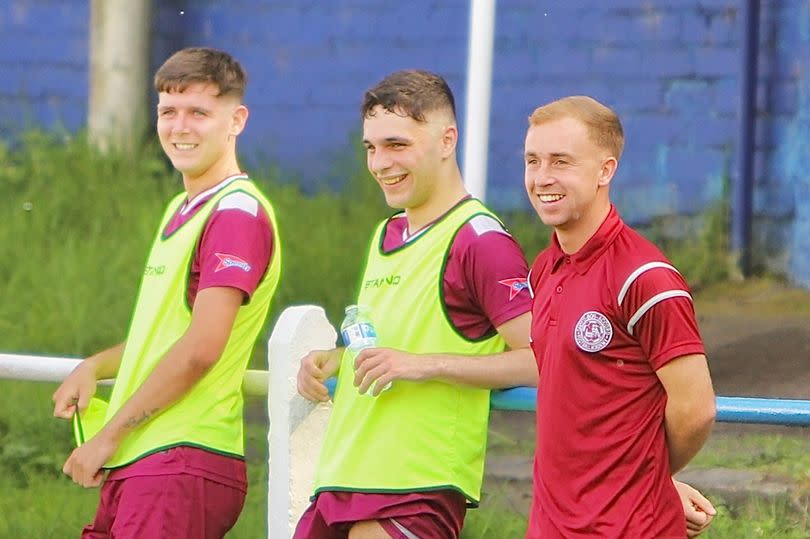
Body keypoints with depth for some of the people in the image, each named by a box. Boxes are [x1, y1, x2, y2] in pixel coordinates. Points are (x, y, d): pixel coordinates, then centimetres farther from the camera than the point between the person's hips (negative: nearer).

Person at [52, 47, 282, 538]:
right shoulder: (181, 210, 20)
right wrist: (95, 367, 10)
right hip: (138, 461, 9)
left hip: (184, 464, -9)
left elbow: (201, 348, -18)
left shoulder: (238, 213, -11)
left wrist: (110, 434, -13)